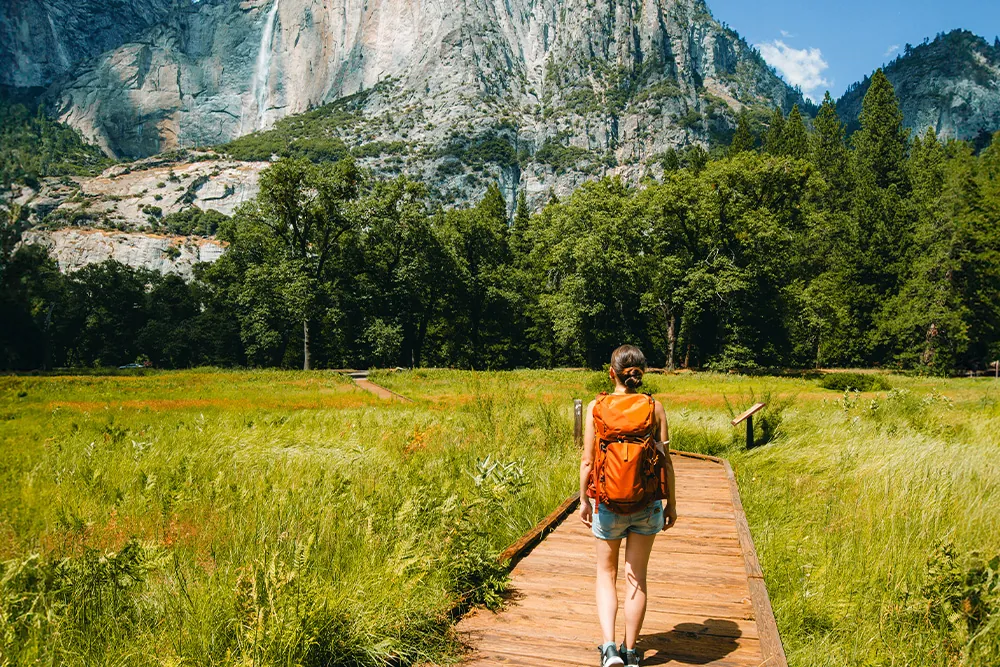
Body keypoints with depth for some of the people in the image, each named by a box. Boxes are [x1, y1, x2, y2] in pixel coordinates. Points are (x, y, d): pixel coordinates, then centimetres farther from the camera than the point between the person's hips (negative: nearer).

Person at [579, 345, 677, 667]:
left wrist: (583, 500, 6)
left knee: (606, 573, 17)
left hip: (608, 503, -1)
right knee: (637, 577, 15)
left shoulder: (597, 407, -10)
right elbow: (665, 461, -3)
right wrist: (671, 502, 9)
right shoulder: (655, 408, -6)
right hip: (648, 504, 1)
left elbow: (587, 461, -7)